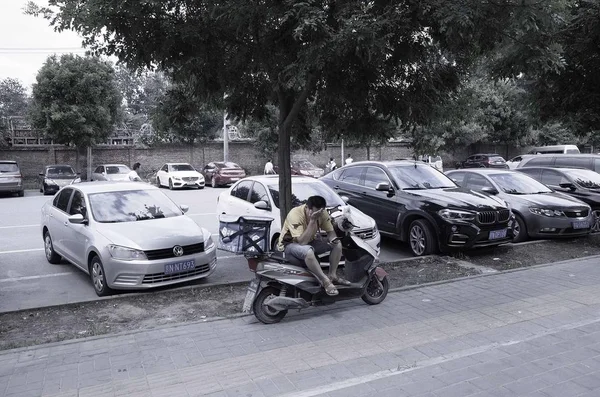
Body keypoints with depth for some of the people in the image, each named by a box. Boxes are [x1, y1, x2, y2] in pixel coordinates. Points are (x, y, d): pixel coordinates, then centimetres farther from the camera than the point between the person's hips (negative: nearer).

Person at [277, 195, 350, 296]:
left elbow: (331, 231, 1)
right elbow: (302, 241, -36)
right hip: (290, 244, -7)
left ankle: (333, 275, -1)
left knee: (337, 244, -9)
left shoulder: (322, 213, -11)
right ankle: (325, 281, -26)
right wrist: (312, 220, -40)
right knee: (308, 251, -40)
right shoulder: (295, 214, -30)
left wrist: (332, 239, -24)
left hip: (310, 242, 7)